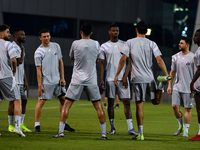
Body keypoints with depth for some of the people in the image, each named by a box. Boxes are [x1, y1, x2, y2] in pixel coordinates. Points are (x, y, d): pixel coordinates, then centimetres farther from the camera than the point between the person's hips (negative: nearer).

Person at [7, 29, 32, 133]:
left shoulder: (20, 48, 17)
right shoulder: (12, 47, -12)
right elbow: (19, 61, -21)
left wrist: (25, 81, 17)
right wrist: (22, 51, -8)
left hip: (21, 80, 9)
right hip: (13, 80, -9)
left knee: (24, 100, 7)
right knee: (13, 102, -6)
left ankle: (21, 124, 13)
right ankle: (10, 125, 0)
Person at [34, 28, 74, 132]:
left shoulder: (56, 46, 7)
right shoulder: (39, 52, -7)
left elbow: (60, 62, 12)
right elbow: (38, 70, -7)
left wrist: (62, 78, 6)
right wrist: (39, 85, -11)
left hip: (57, 80, 5)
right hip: (46, 81, -5)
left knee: (63, 99, 6)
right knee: (41, 101, -7)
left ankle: (64, 124, 16)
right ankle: (37, 124, 1)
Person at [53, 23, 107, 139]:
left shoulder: (75, 44, -5)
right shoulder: (96, 44, 0)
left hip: (77, 80, -1)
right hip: (92, 80, 1)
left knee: (67, 105, 4)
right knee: (98, 106, 8)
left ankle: (61, 132, -1)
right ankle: (104, 133, 5)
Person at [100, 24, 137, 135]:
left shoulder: (124, 45, 6)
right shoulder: (104, 46, 5)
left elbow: (128, 62, 4)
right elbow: (102, 64, 6)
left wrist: (125, 76, -7)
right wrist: (101, 79, -2)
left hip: (122, 78, 0)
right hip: (110, 79, 0)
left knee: (126, 102, -6)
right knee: (110, 102, 2)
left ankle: (130, 128, -8)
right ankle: (112, 127, 10)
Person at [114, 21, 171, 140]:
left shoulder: (130, 43, 0)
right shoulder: (151, 44, 4)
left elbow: (123, 60, -5)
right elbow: (159, 60, -5)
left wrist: (117, 75, -1)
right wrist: (167, 74, -5)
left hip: (137, 78, -1)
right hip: (150, 78, 1)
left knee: (139, 105, -1)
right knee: (156, 101, 16)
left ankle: (140, 134, -5)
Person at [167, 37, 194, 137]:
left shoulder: (192, 57, -5)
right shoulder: (176, 57, 9)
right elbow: (172, 72, 16)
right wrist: (169, 85, 11)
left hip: (188, 88, -4)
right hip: (177, 86, 4)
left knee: (188, 108, 0)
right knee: (175, 106, -4)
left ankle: (186, 130, 8)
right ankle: (181, 126, 17)